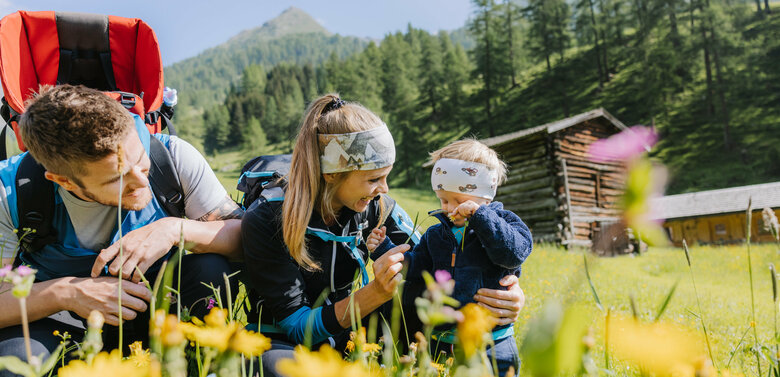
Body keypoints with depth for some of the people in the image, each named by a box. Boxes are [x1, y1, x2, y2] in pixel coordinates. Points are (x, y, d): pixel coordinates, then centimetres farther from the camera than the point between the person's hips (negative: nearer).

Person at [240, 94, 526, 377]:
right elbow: (297, 327, -23)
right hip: (282, 343, -4)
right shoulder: (266, 220, -24)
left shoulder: (377, 208, -11)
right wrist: (375, 293, -36)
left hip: (343, 338, 4)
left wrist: (492, 297, -27)